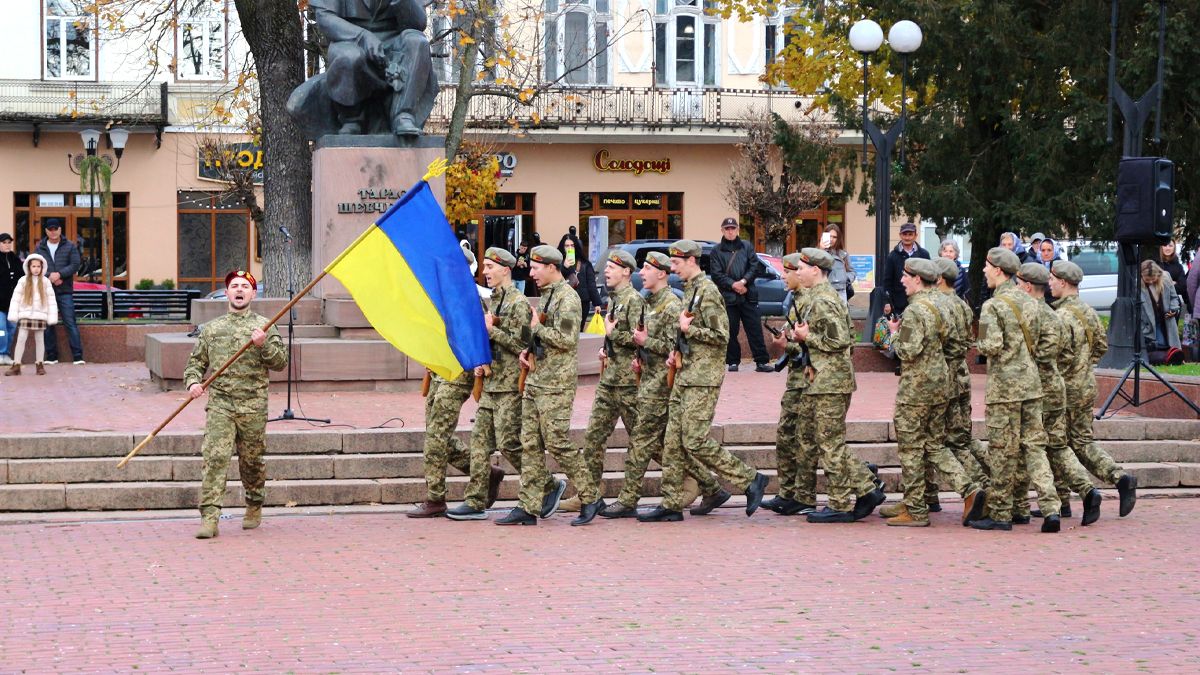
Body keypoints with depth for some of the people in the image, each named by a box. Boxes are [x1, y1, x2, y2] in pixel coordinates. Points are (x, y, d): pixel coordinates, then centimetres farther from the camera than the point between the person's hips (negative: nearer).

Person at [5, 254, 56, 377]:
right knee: (21, 339, -3)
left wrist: (52, 317, -5)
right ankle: (16, 365, -3)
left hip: (40, 316, 0)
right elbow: (16, 298, 0)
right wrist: (13, 314, -6)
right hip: (25, 315, 0)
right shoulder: (23, 281, 2)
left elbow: (51, 299, 1)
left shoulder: (45, 282, 2)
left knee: (39, 339, 7)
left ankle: (40, 365, 14)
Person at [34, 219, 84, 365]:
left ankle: (78, 356, -10)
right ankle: (51, 356, 12)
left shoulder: (69, 247, 6)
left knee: (70, 323, -8)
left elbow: (75, 265, -4)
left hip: (65, 291, -2)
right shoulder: (40, 248, 9)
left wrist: (59, 274, -17)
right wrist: (50, 276, -14)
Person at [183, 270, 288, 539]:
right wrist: (193, 382, -1)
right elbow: (196, 361, 18)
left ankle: (254, 508, 32)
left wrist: (264, 345, -14)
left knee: (251, 460, 9)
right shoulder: (211, 328, 13)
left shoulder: (263, 326, 7)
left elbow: (281, 362, 2)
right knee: (215, 457, -13)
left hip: (253, 406, 0)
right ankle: (209, 518, -18)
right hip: (219, 404, 1)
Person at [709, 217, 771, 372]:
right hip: (727, 297, -1)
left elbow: (755, 266, 4)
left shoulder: (747, 246, 10)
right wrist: (733, 285, -13)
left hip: (748, 295, 1)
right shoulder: (716, 251, 6)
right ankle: (733, 362, 13)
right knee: (731, 331, 3)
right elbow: (716, 274, -2)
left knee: (755, 330, -1)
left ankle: (761, 362, 0)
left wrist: (744, 281, -12)